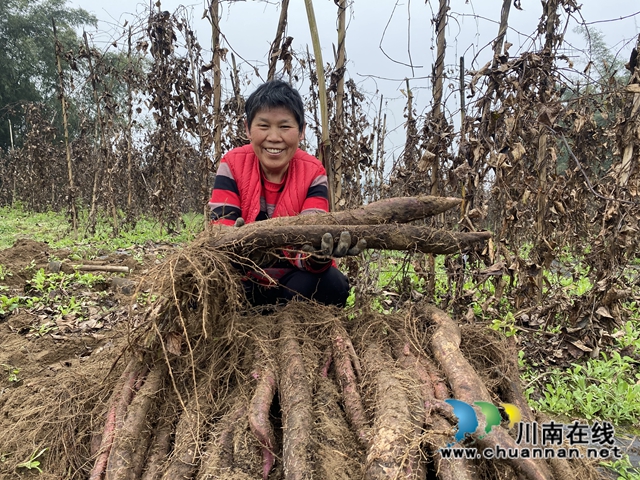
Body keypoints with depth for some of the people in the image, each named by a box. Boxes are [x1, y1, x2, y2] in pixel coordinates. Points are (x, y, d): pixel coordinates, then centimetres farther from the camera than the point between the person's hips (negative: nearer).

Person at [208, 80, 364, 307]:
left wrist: (318, 256, -49)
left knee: (331, 284, -31)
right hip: (244, 282, 1)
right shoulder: (232, 165, -10)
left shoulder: (312, 173, -11)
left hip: (294, 281, 0)